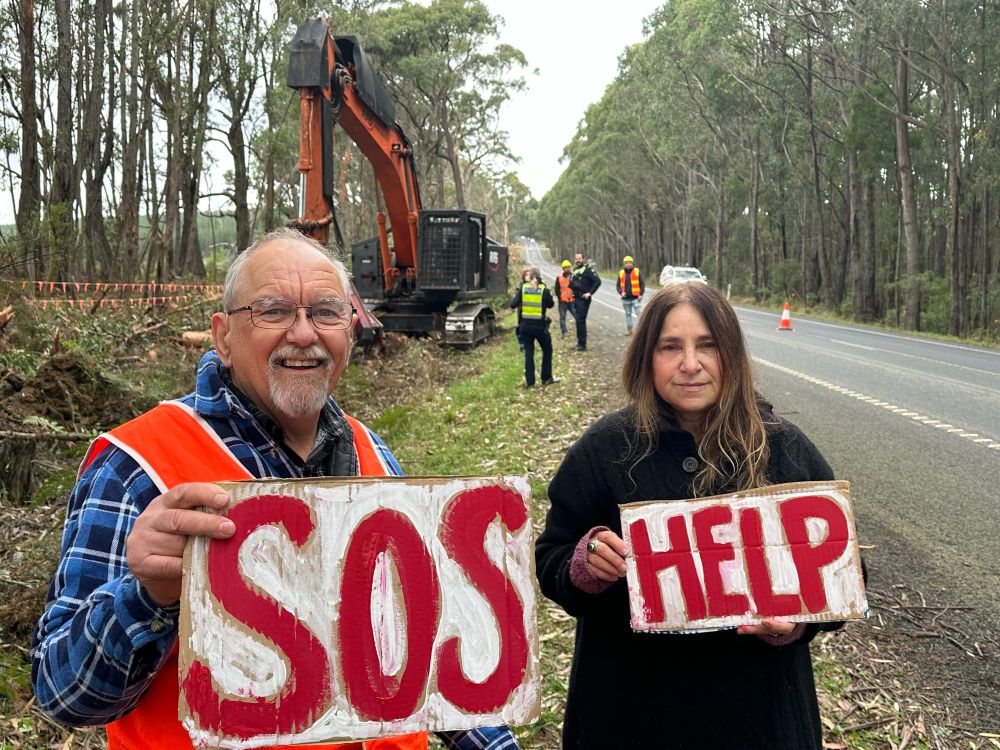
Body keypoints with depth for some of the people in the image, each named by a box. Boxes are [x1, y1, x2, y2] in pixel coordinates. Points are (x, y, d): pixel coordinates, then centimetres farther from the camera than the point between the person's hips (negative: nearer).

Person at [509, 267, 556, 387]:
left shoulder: (523, 288, -3)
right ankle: (546, 378, 22)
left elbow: (513, 304, -5)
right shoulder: (544, 289, -7)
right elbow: (551, 304, 6)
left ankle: (530, 382, 10)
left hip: (525, 325, 2)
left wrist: (516, 295, 14)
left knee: (528, 353, 11)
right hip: (540, 325, -2)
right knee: (547, 350, 18)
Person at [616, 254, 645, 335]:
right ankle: (629, 329, 21)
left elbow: (642, 283, 1)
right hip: (626, 299, 3)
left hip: (636, 298, -3)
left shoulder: (637, 272, 1)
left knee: (639, 313, -8)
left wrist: (641, 294, -8)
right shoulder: (621, 273, 8)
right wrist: (621, 292, -7)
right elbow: (618, 285, 11)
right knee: (628, 314, 12)